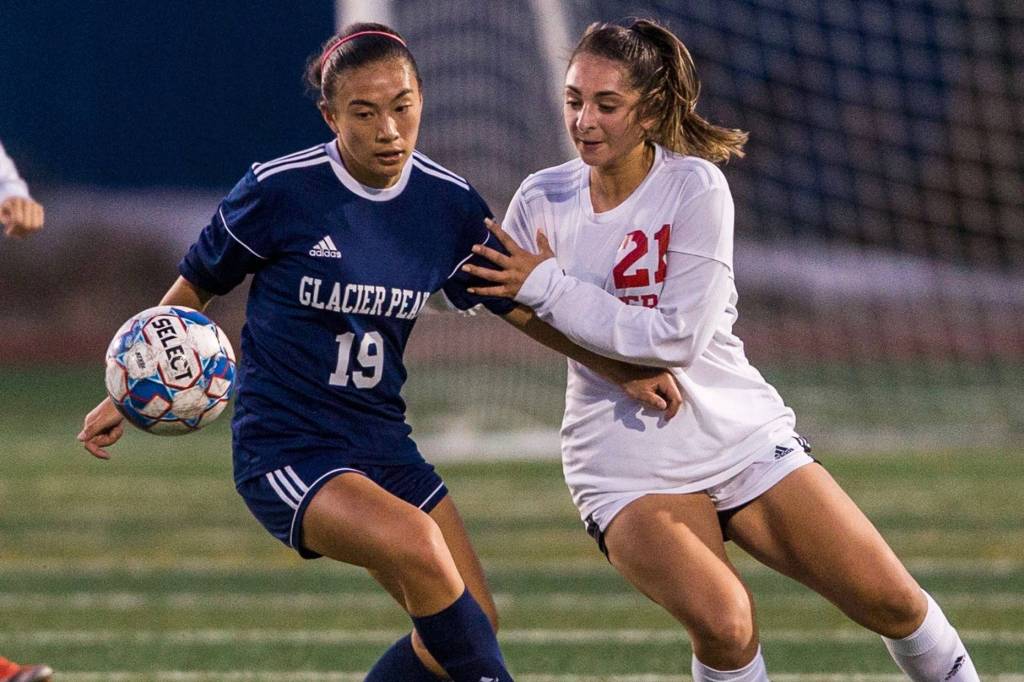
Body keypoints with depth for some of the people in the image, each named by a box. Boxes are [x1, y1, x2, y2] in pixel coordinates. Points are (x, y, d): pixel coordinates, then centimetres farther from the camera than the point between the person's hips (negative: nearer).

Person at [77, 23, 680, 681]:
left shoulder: (449, 202, 0)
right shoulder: (281, 190, -13)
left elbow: (520, 305, 13)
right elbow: (195, 287, 2)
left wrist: (625, 370, 4)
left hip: (382, 446, 6)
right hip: (285, 450, -6)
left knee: (472, 622, 0)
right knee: (413, 540, -32)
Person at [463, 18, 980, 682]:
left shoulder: (694, 185, -10)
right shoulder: (544, 199, -3)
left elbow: (680, 335, -17)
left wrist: (549, 287, -17)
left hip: (742, 434, 0)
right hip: (627, 469, 0)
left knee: (891, 600, -6)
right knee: (724, 624, -28)